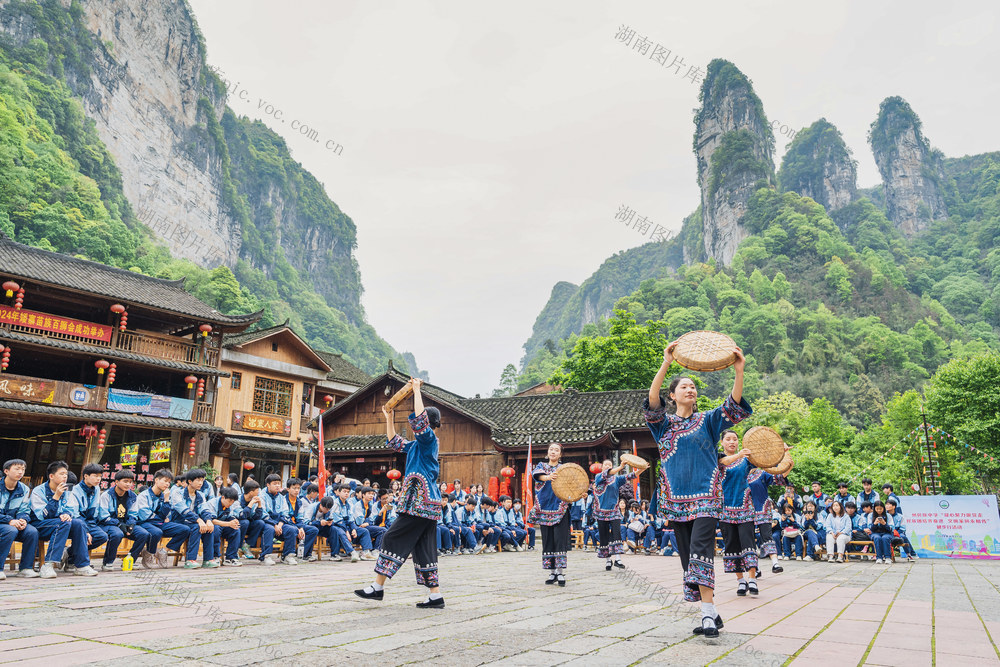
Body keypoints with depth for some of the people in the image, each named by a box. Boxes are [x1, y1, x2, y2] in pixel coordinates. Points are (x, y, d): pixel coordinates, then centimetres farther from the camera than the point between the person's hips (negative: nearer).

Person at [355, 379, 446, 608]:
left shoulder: (429, 440, -7)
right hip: (426, 502, 10)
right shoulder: (416, 445, 20)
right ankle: (436, 595, 8)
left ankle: (378, 586, 2)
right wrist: (389, 418, 28)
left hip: (420, 502, -10)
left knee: (393, 538, -5)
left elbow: (419, 420, -24)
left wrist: (417, 390, -17)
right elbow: (394, 442, 33)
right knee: (423, 548, 8)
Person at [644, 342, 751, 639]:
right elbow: (652, 402, -11)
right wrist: (665, 364, -23)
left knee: (700, 549, -17)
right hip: (676, 497, 2)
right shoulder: (664, 422, 9)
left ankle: (708, 613, -17)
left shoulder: (707, 421, 9)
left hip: (705, 494, -2)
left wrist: (739, 371, -22)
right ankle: (711, 614, 13)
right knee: (688, 554, 4)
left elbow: (734, 405, -7)